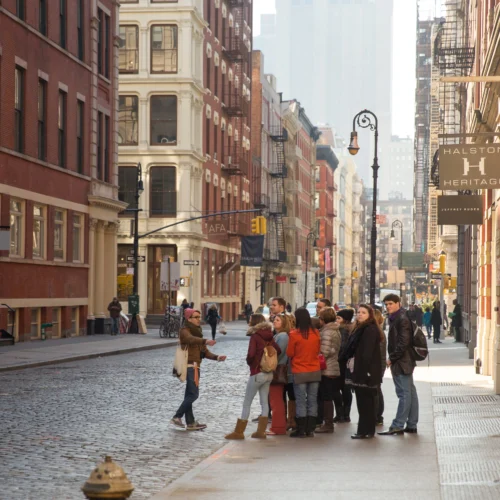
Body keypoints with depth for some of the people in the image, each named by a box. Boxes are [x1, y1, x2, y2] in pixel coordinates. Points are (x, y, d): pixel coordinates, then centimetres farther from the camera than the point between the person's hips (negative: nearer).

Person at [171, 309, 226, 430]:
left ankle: (190, 423, 12)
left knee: (190, 395, 10)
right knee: (193, 394, -13)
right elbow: (191, 339, -32)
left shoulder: (197, 332, 20)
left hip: (195, 367, 9)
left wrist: (216, 357, -1)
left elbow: (204, 351, 16)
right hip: (189, 366, -9)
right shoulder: (185, 331, -8)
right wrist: (206, 341, -51)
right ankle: (177, 417, -8)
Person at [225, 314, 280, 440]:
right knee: (265, 402, 10)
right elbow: (278, 351, 1)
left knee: (246, 403, 0)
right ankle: (261, 431, 12)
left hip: (257, 373, -6)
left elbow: (251, 354, -22)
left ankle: (239, 432, 4)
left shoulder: (255, 337, -13)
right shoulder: (269, 337, 5)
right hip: (269, 373, 7)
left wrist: (249, 362, -3)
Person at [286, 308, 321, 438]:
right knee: (312, 400, 9)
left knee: (301, 401, 3)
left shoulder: (294, 334, -14)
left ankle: (301, 430, 4)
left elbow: (289, 353, -5)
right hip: (315, 372, 4)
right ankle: (310, 429, 12)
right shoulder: (316, 333, -2)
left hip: (300, 372, -4)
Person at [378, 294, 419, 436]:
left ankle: (398, 426, -9)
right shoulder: (395, 318, 16)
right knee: (410, 392, 11)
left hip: (402, 361, -10)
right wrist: (392, 358, 13)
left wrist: (392, 358, -16)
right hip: (405, 361, 10)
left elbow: (403, 343, -21)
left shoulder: (402, 319, -14)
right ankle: (411, 425, 15)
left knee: (404, 393, -8)